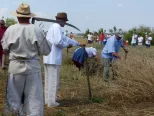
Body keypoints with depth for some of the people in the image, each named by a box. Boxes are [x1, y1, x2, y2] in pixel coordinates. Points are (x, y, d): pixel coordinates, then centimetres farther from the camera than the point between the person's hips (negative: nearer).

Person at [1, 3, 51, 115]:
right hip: (33, 67, -1)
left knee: (13, 98, 14)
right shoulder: (37, 30, -10)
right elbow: (45, 51, -4)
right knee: (34, 98, 6)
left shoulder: (10, 30, -6)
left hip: (15, 67, 1)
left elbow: (5, 48, 8)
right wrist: (48, 43, 15)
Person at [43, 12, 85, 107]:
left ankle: (48, 99, 25)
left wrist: (78, 44, 32)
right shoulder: (57, 27, -11)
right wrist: (67, 45, -5)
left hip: (49, 57, 10)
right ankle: (52, 102, 2)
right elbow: (58, 41, -24)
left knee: (49, 79, 16)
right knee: (54, 80, -3)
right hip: (53, 58, -10)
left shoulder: (54, 26, 20)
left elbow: (65, 38, 27)